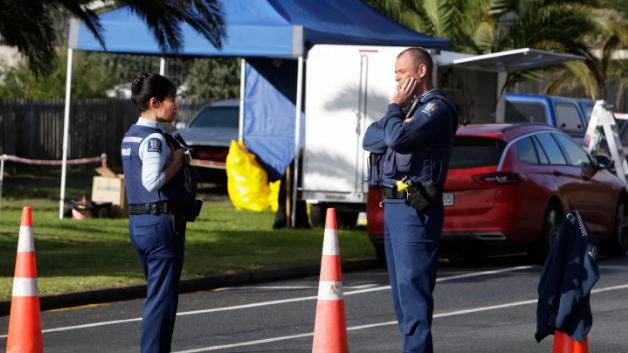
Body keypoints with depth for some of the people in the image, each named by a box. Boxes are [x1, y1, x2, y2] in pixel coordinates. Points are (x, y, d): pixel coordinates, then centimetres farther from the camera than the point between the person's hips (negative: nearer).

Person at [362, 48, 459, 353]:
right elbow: (371, 140, 12)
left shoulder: (436, 109, -9)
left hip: (415, 212, -10)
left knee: (413, 289, -13)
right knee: (402, 293, 11)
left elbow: (398, 138, -24)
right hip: (393, 207, 10)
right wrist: (396, 124, -6)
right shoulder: (411, 107, 21)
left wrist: (395, 107, -8)